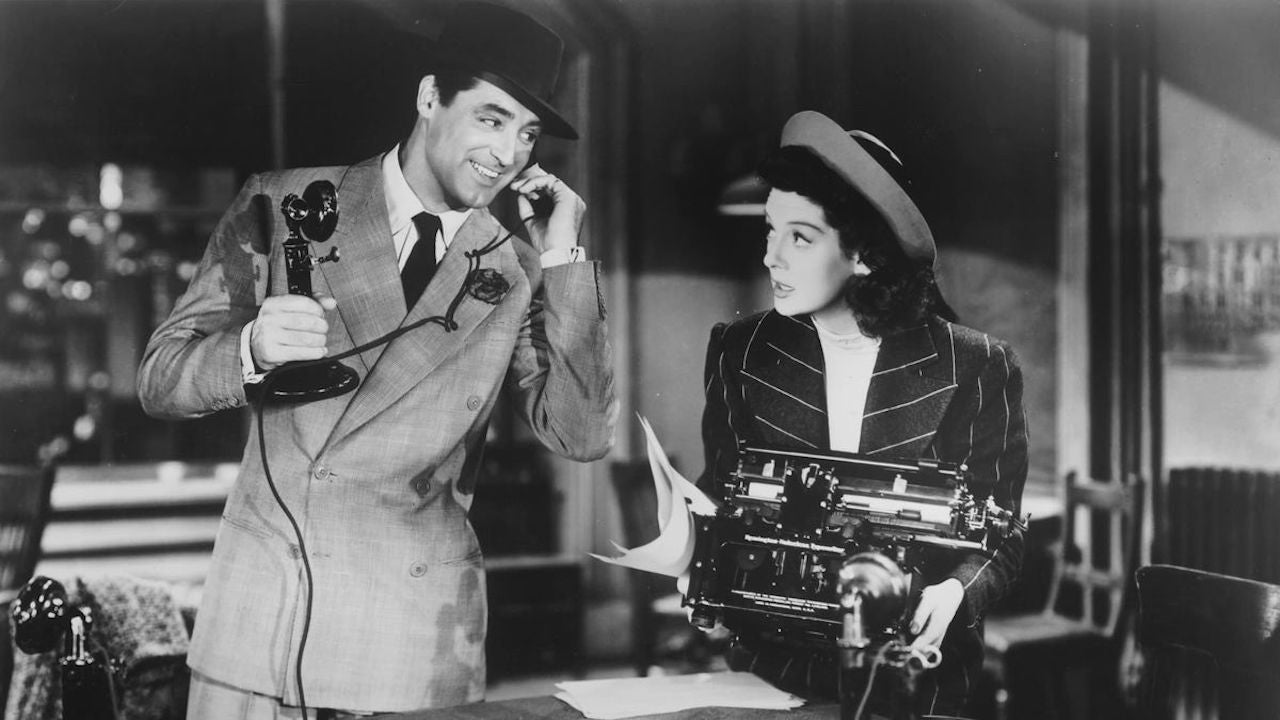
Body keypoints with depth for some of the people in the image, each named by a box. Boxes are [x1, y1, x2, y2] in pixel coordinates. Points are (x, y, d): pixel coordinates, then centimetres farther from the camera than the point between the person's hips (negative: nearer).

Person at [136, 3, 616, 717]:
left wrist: (563, 257, -8)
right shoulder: (282, 207, 2)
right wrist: (251, 350, -20)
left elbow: (584, 435, -5)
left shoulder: (516, 273, 3)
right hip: (260, 601, 0)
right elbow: (160, 378, 1)